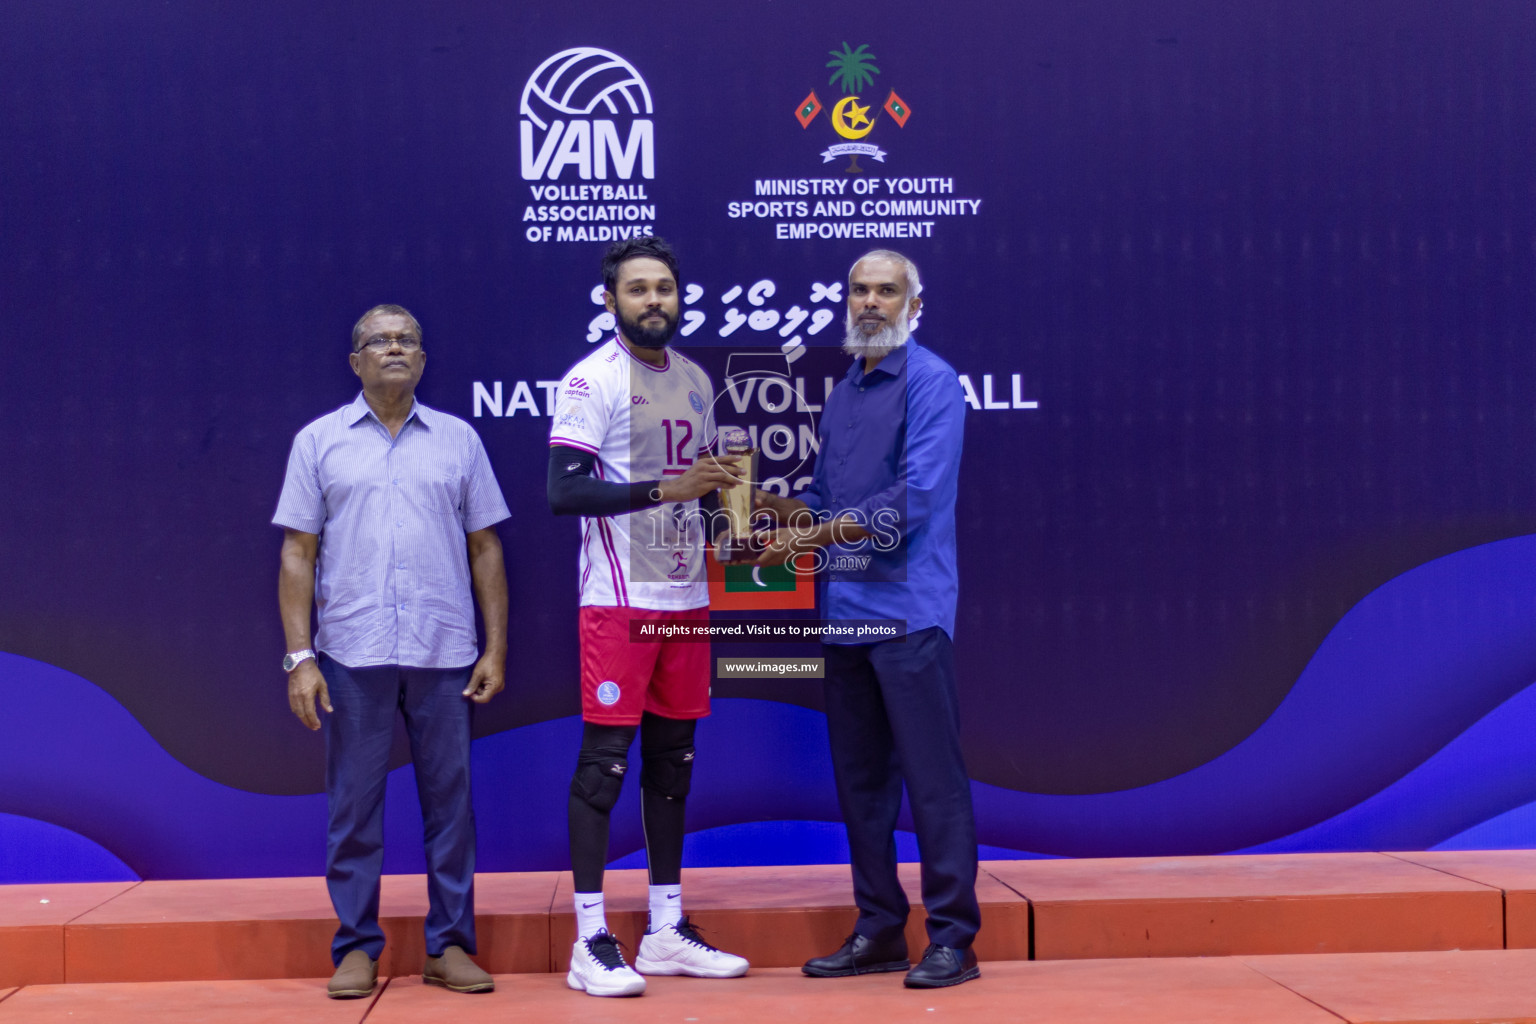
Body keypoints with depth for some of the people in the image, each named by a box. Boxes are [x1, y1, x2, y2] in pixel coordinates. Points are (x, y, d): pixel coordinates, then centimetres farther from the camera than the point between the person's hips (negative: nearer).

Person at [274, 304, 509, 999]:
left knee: (450, 798, 4)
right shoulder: (319, 441, 7)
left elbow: (485, 549, 10)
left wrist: (496, 648, 3)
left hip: (445, 654, 1)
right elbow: (298, 554, 4)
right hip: (352, 654, -1)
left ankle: (449, 945, 13)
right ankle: (356, 947, 14)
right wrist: (299, 656, -4)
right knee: (353, 803, 4)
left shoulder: (459, 440, 10)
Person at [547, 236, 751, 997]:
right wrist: (666, 488, -22)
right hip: (619, 597, -7)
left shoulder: (695, 380, 14)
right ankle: (591, 941, 2)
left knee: (673, 758, 11)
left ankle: (667, 931, 19)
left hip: (686, 595, 7)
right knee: (605, 757, -5)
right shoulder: (592, 380, -8)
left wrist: (723, 483, 4)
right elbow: (564, 491, -16)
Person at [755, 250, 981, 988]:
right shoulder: (840, 395, 18)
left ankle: (953, 937, 4)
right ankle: (879, 929, 21)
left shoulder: (929, 382, -6)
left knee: (931, 776, -4)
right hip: (844, 609, 8)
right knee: (860, 778, 11)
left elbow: (915, 498, -17)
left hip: (908, 610, -8)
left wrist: (815, 535, -15)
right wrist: (777, 506, 3)